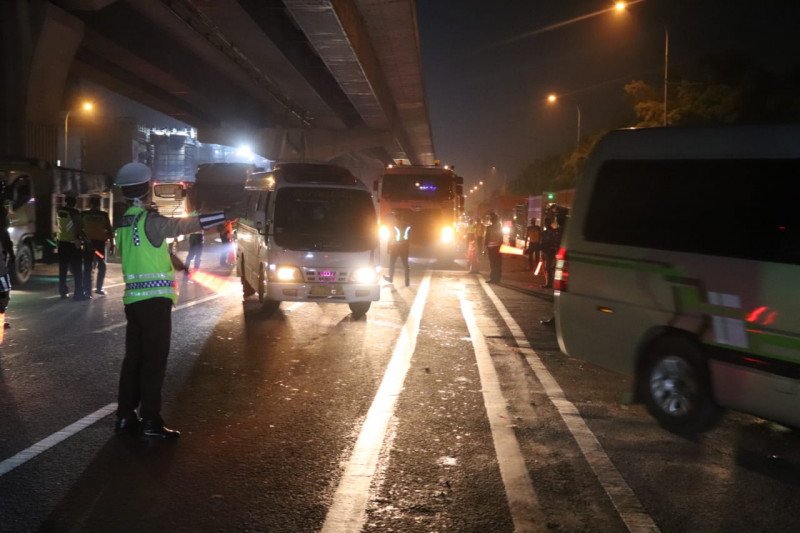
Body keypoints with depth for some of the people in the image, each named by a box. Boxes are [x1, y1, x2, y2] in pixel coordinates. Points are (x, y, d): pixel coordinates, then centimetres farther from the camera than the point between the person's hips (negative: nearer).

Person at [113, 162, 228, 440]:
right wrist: (226, 215, -11)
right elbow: (186, 225, -16)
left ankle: (125, 416, 18)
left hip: (133, 298, 8)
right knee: (154, 361, -3)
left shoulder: (125, 221, 13)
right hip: (154, 299, -8)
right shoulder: (149, 220, -13)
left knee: (134, 357, 13)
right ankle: (150, 422, 0)